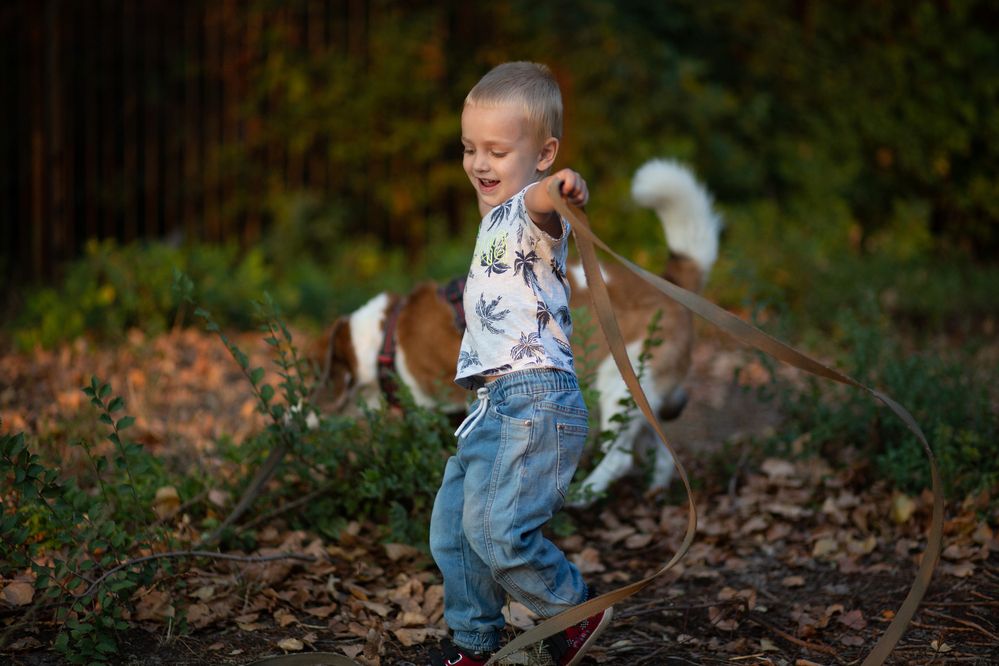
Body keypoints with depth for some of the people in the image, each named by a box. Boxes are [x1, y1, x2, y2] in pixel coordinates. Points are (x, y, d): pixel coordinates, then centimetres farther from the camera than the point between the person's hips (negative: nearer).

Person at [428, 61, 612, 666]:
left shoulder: (533, 213, -13)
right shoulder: (497, 216, 19)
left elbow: (540, 207, -43)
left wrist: (557, 190, -62)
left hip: (536, 400, -10)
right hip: (495, 402, 10)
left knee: (497, 528, -18)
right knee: (452, 526, 14)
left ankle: (578, 610, 4)